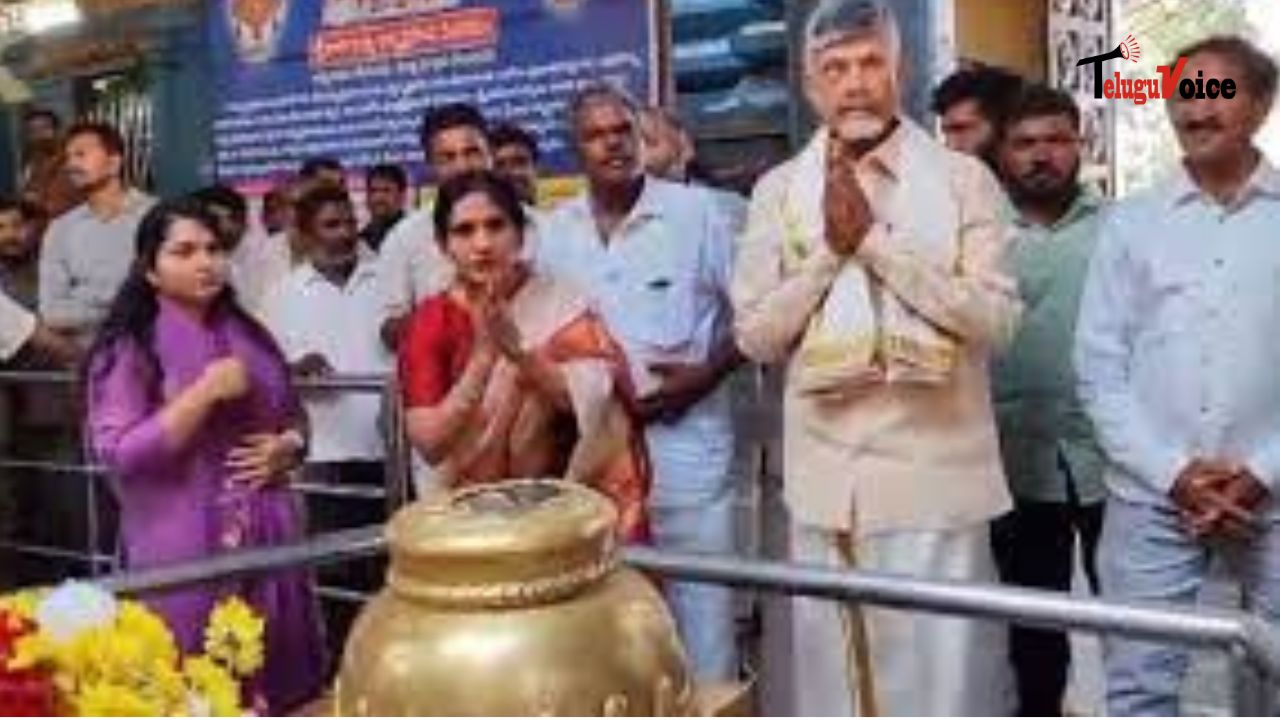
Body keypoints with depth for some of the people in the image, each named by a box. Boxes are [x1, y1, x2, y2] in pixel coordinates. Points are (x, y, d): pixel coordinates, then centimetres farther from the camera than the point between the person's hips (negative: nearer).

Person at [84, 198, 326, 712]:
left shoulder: (248, 335, 12)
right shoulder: (127, 349, -5)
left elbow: (294, 416, 21)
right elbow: (119, 454, -14)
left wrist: (286, 448, -2)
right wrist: (206, 392, -19)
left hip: (268, 541, 5)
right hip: (183, 553, -5)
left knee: (279, 689, 9)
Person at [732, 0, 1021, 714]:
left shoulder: (963, 178, -1)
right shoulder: (779, 190, 6)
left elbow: (996, 319, -11)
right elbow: (756, 334, 2)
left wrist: (874, 239, -15)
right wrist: (830, 248, -11)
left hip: (936, 471, -2)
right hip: (827, 474, 2)